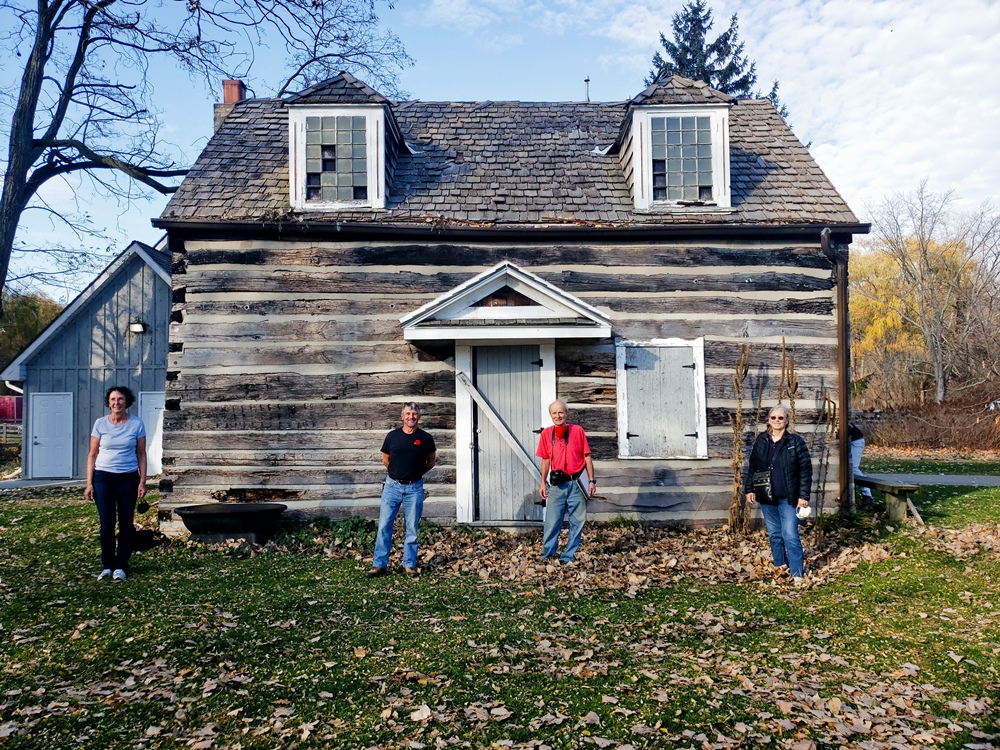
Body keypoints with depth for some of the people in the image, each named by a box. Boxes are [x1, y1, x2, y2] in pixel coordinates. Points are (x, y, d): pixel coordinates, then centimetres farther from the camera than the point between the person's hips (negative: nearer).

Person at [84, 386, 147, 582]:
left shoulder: (137, 424, -1)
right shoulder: (100, 424, 0)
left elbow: (141, 454, 3)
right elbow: (92, 455, 3)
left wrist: (142, 482, -3)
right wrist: (89, 483, -2)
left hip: (128, 478, 0)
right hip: (103, 477, 0)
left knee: (126, 523, 3)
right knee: (106, 524, 1)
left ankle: (120, 566, 14)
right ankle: (107, 566, 15)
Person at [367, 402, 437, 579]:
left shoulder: (425, 438, -1)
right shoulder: (392, 436, 1)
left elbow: (431, 462, 12)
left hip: (414, 488, -1)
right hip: (392, 486, 1)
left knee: (412, 528, 5)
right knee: (384, 526, 0)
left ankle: (409, 565, 16)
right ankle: (379, 564, 8)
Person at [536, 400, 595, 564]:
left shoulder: (578, 431, -2)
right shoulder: (546, 433, 3)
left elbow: (587, 456, 2)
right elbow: (546, 460, 10)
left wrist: (591, 480, -1)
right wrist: (543, 483, 8)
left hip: (577, 483, 0)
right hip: (556, 484, 1)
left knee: (577, 521, 5)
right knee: (552, 521, 0)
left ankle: (569, 556, 15)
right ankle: (547, 555, 9)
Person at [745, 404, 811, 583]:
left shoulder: (795, 441, -7)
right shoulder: (761, 440, 4)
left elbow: (806, 469, -7)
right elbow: (753, 466, 11)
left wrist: (804, 495, -11)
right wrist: (750, 489, 6)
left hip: (788, 498, -4)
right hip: (766, 498, 4)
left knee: (790, 536, -7)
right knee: (774, 535, 14)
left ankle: (797, 573, -1)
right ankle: (779, 568, 26)